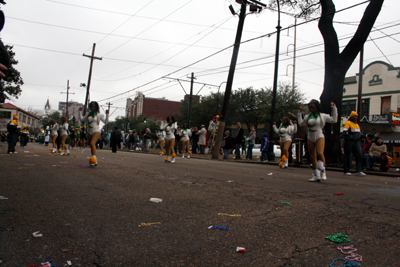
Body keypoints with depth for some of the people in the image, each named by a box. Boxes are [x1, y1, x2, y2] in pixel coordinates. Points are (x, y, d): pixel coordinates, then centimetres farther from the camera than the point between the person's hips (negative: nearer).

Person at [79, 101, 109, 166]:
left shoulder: (99, 115, -1)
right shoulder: (88, 113, 10)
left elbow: (105, 122, -2)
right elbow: (82, 120, 18)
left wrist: (107, 115, -13)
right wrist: (80, 112, 15)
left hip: (96, 131, -5)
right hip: (89, 132, 6)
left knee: (92, 143, -28)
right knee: (91, 145, 10)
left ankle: (94, 157, -36)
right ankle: (93, 161, 20)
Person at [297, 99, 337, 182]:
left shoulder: (323, 116, 4)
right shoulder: (307, 116, 13)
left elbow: (334, 120, 8)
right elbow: (300, 123, 17)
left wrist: (334, 109, 6)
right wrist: (299, 113, 17)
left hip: (320, 137, -4)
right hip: (310, 138, 4)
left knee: (320, 153, -26)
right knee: (313, 157, 4)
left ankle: (323, 171, -8)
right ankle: (316, 175, 10)